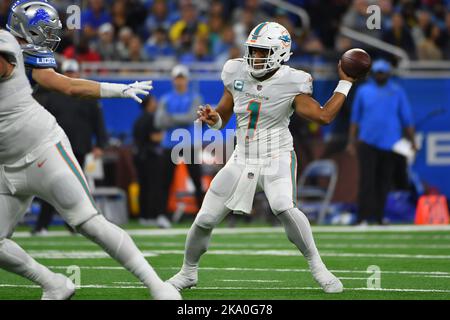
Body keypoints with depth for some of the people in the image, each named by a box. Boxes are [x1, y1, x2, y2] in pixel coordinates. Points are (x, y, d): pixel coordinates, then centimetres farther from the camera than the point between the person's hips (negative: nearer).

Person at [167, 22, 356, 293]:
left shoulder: (291, 83, -12)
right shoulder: (237, 73, 0)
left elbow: (324, 116, -15)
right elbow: (222, 117, 9)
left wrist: (345, 84, -13)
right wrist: (213, 119, -13)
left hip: (277, 158, -4)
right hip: (243, 159, 4)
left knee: (284, 207, -33)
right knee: (205, 220, 4)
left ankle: (317, 267, -18)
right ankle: (188, 272, 29)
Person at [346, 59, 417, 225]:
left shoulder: (397, 92, 7)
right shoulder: (363, 91, 8)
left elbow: (406, 118, 6)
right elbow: (355, 117, 11)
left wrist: (411, 141, -1)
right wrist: (352, 141, 5)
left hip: (390, 143, 1)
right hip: (367, 142, -1)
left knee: (384, 183, 5)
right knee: (367, 180, -11)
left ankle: (379, 217, 13)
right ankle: (364, 218, -14)